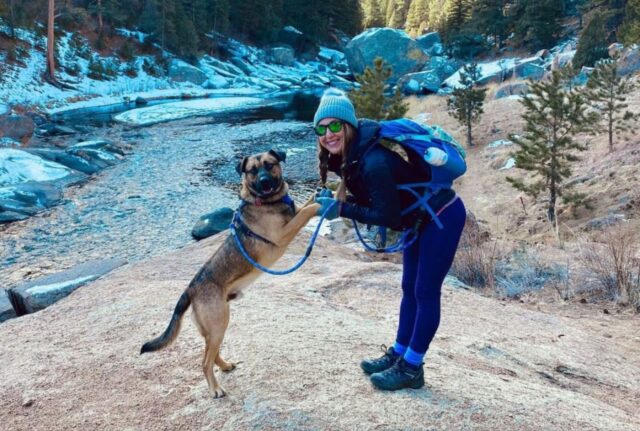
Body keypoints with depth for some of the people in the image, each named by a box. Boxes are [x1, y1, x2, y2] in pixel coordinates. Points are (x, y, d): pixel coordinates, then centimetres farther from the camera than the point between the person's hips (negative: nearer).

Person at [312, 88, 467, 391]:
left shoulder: (374, 162, -33)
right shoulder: (349, 153, -5)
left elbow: (389, 216, -28)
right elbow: (368, 196, 5)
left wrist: (342, 210, -24)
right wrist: (335, 200, -11)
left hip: (443, 217, -9)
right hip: (421, 219, 9)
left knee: (425, 292, 0)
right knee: (410, 288, 15)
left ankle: (411, 368, 13)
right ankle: (398, 354, 28)